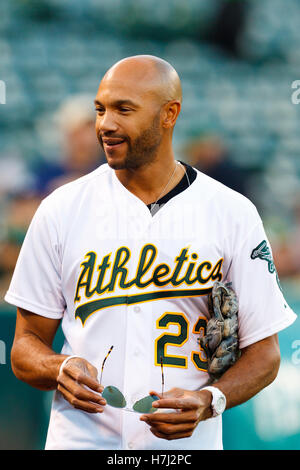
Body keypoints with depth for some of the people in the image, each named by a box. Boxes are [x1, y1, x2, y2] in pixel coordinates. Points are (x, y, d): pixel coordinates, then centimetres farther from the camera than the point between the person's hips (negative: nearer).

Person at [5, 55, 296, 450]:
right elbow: (26, 345, 6)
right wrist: (61, 369, -15)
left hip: (188, 446, 0)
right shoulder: (61, 210, 2)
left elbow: (263, 352, 2)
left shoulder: (233, 215, -1)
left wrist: (208, 402, -15)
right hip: (80, 440, 1)